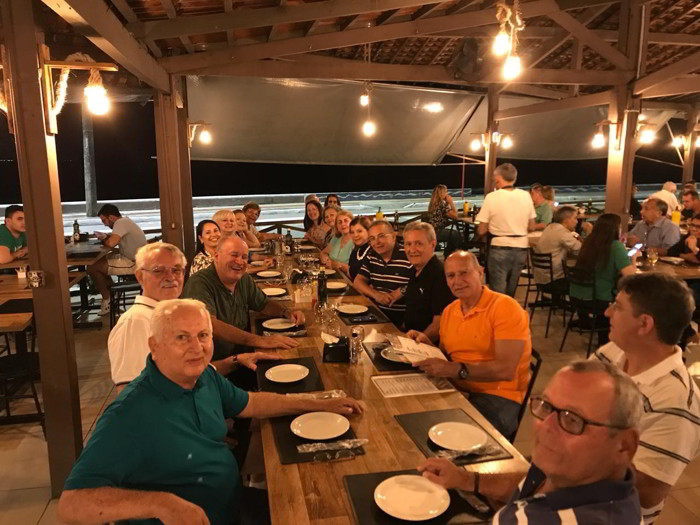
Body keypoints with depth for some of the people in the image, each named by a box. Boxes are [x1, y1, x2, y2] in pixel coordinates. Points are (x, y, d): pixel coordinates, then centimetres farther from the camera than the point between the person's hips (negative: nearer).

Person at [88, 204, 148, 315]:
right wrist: (105, 237, 4)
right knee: (100, 260, 21)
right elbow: (115, 239, 22)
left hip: (133, 264, -11)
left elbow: (111, 243, -29)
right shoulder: (125, 221, 14)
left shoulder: (121, 223, -17)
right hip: (133, 260, 11)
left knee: (92, 268, -11)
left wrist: (103, 240, -7)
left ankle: (106, 299, 4)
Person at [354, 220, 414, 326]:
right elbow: (358, 281, 9)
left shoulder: (408, 257, -12)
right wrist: (376, 294, -6)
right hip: (376, 311, 6)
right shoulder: (371, 256, 10)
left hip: (402, 317, -6)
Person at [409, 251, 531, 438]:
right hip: (457, 390, 7)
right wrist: (427, 344, 0)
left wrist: (455, 369, -29)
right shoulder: (449, 311, 12)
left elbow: (506, 369, -21)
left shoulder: (505, 307, -11)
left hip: (497, 396, -6)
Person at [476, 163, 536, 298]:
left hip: (499, 249, -5)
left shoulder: (491, 197, -10)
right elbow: (531, 227, 8)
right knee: (511, 293, 19)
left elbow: (481, 231, -8)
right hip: (521, 248, 5)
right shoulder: (526, 196, 2)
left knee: (498, 292, 4)